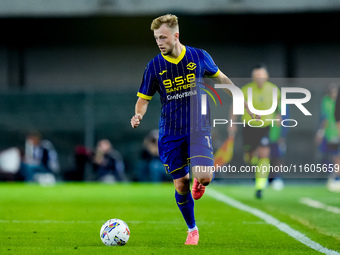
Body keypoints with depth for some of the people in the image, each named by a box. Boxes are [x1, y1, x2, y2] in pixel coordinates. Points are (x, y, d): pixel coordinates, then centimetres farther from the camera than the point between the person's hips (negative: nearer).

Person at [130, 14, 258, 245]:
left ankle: (200, 183, 16)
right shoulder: (154, 66, -3)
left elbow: (221, 79, 13)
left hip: (197, 128, -1)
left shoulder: (199, 56, -3)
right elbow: (144, 98, 5)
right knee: (181, 185, 0)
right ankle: (192, 229, 23)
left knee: (203, 175, -23)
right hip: (170, 133, 1)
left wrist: (245, 104, 17)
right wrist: (139, 115, -18)